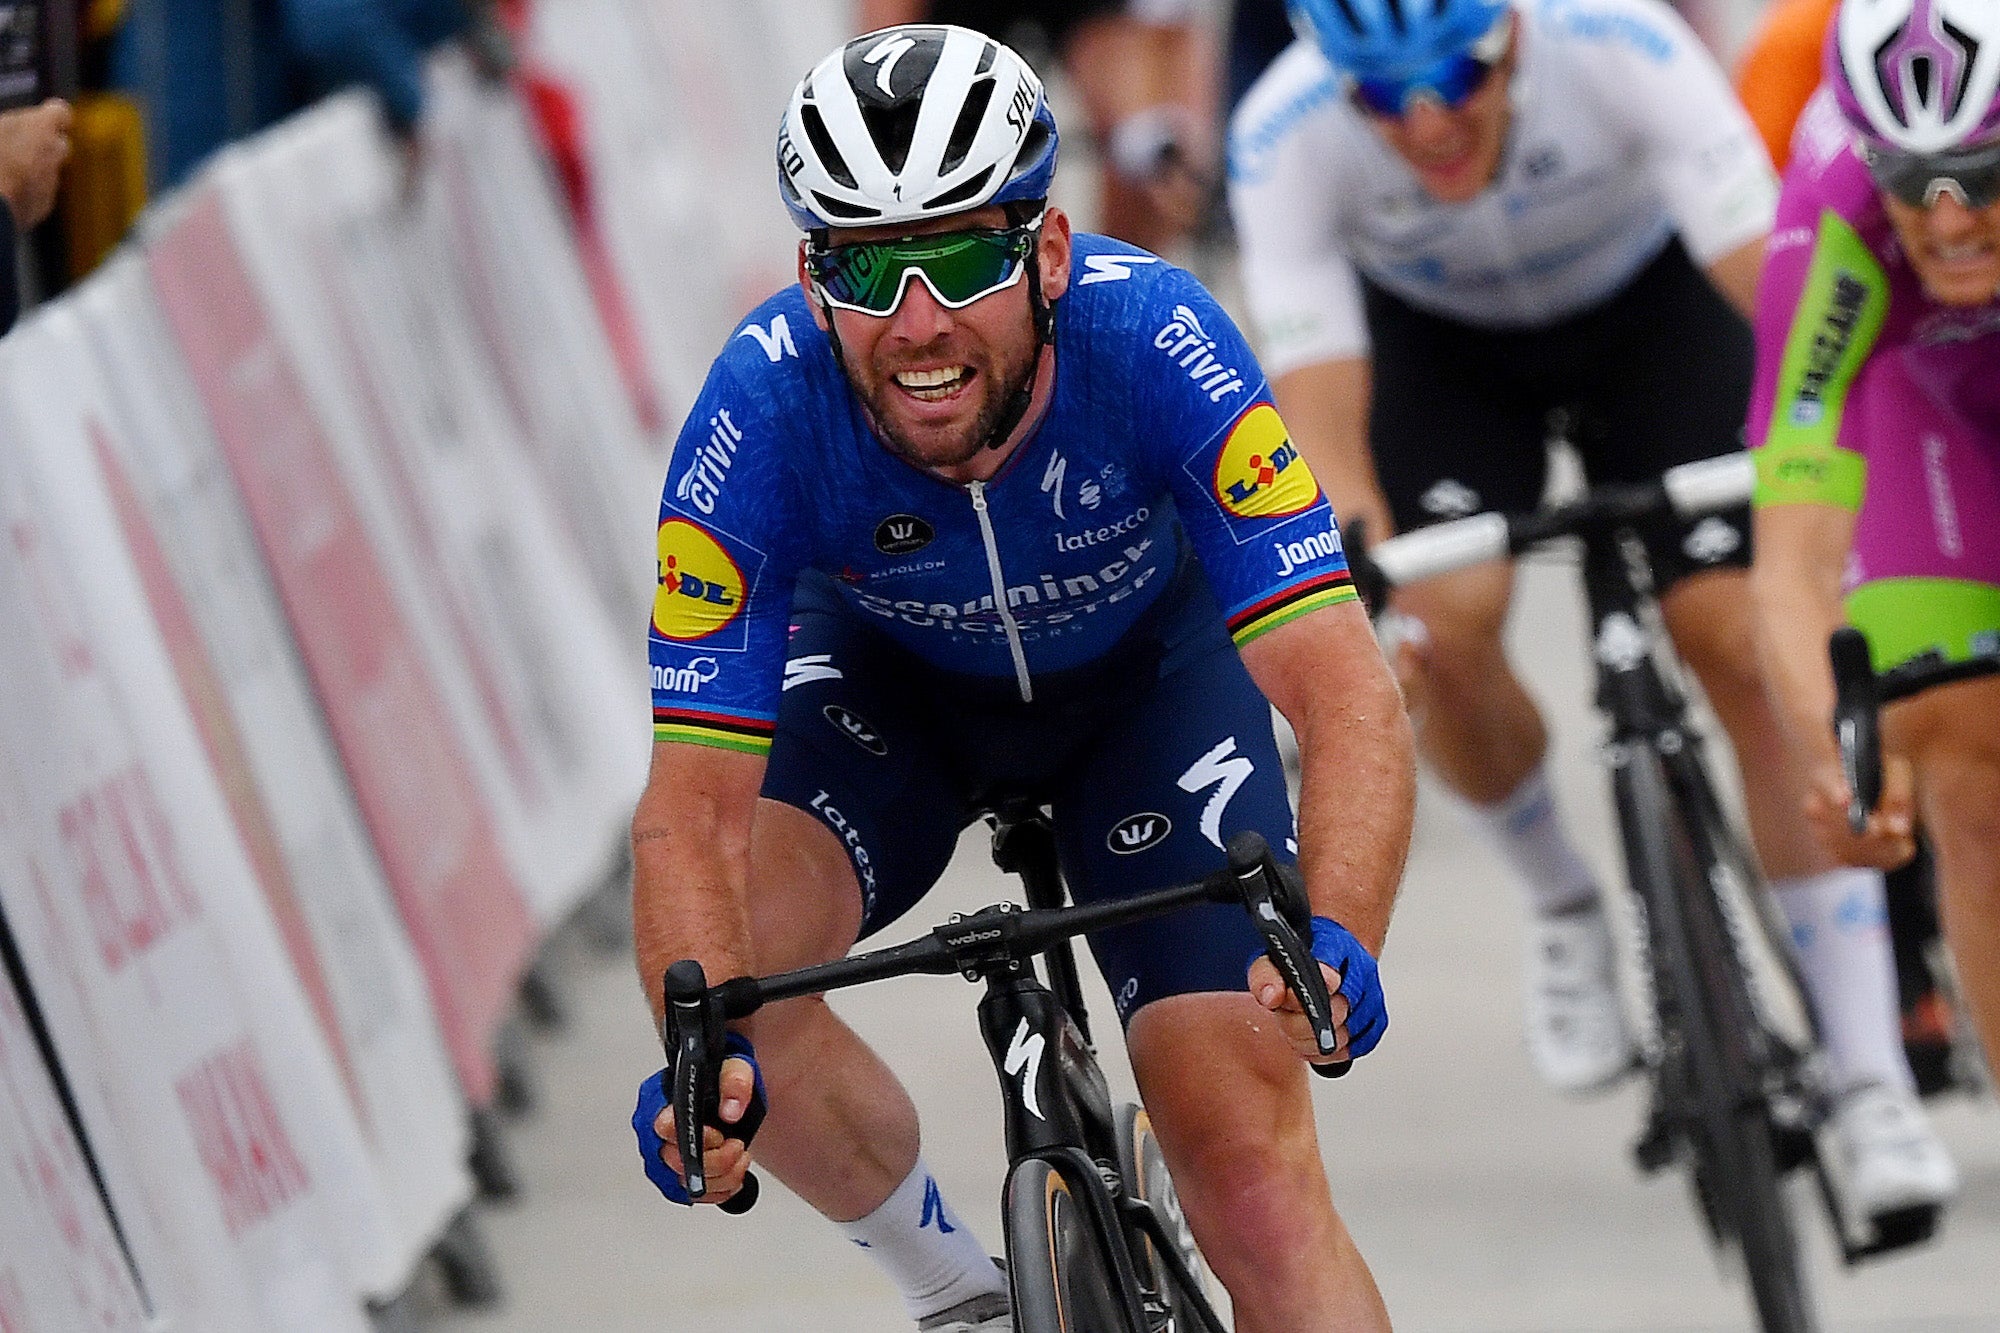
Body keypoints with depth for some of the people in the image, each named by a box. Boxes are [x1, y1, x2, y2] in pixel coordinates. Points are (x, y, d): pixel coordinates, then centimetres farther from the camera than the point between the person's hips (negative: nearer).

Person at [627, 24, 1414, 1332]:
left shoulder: (1153, 340, -36)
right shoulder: (765, 410, -34)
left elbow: (1345, 693, -40)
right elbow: (696, 804, -34)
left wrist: (1333, 942, -59)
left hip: (1148, 672, -1)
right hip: (889, 683, 1)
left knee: (1256, 1185, -15)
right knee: (725, 961, -27)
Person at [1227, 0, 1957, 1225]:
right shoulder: (1285, 139, -33)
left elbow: (1772, 278, -41)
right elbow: (1322, 417, -35)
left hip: (1649, 300, -1)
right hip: (1435, 334, 1)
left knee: (1748, 645, -16)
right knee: (1448, 628, -23)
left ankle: (1874, 1079, -10)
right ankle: (1563, 905, 9)